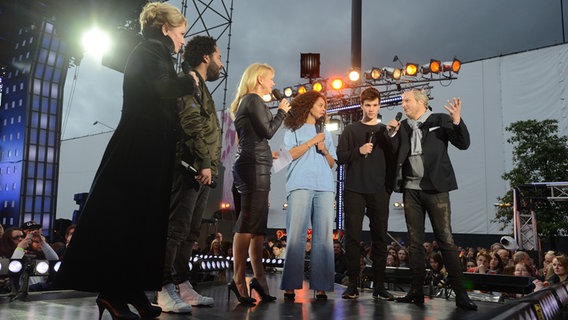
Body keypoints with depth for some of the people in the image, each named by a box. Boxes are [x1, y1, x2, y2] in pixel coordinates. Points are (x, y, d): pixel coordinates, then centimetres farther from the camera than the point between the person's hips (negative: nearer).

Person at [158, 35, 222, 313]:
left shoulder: (200, 87, 27)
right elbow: (191, 122, -17)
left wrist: (209, 166, 15)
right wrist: (204, 162, -21)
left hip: (202, 171, 10)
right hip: (189, 167, -10)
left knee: (190, 232, 10)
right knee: (176, 229, -11)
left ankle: (182, 286, 16)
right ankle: (165, 290, -8)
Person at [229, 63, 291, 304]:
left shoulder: (246, 101, 25)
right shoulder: (254, 99, -4)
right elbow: (268, 131, -11)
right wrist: (281, 112, 2)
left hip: (251, 166, 10)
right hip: (255, 167, -10)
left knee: (258, 226, 8)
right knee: (249, 223, -13)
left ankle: (259, 277, 11)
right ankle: (238, 280, -12)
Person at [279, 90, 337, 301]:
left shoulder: (324, 132, 26)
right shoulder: (294, 129, 15)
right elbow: (290, 154, -1)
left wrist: (325, 151, 4)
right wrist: (312, 141, 0)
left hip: (325, 187, 4)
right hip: (301, 185, -4)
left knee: (324, 235, -5)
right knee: (296, 234, -11)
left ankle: (320, 286, -5)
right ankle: (290, 286, -9)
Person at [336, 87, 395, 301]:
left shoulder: (386, 131, 13)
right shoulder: (351, 130, 10)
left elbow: (392, 160, 11)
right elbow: (340, 157, 3)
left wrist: (390, 186, 3)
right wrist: (358, 151, -12)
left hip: (379, 192, 1)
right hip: (354, 190, -1)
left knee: (380, 237, 2)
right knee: (353, 237, -2)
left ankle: (379, 285, 8)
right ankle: (353, 284, 4)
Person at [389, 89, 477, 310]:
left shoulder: (440, 120, 2)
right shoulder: (402, 126, 13)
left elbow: (463, 144, -4)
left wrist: (457, 121, -19)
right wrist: (392, 134, -6)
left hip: (435, 189, -4)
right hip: (410, 190, 4)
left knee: (446, 239, -6)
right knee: (415, 241, 6)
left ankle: (460, 293, -1)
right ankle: (417, 291, 12)